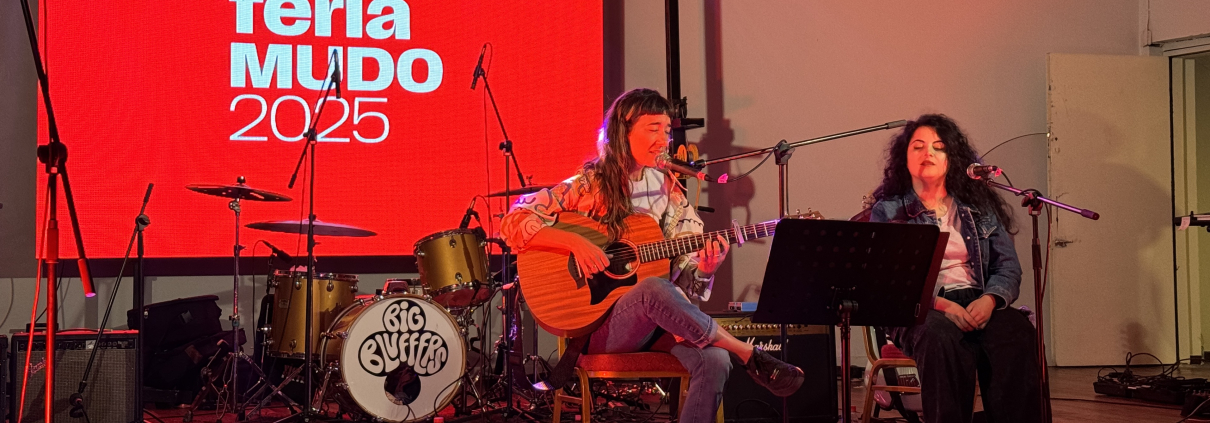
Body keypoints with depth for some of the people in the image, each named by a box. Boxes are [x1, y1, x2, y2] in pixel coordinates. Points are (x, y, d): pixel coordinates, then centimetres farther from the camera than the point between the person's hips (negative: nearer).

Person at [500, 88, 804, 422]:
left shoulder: (669, 192, 11)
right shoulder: (588, 187, 0)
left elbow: (686, 280, 10)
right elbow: (514, 223, -7)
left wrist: (705, 268, -13)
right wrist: (573, 241, -20)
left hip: (662, 320, 4)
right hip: (599, 326, -3)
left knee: (714, 361, -29)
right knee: (654, 288, -37)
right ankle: (750, 356, -24)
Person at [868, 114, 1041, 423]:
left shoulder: (979, 208, 19)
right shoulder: (887, 211, 9)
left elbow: (1008, 266, 13)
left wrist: (990, 298, -11)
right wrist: (941, 304, -18)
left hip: (979, 306, 3)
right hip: (920, 312, -2)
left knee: (1016, 331, -31)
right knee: (942, 338, -38)